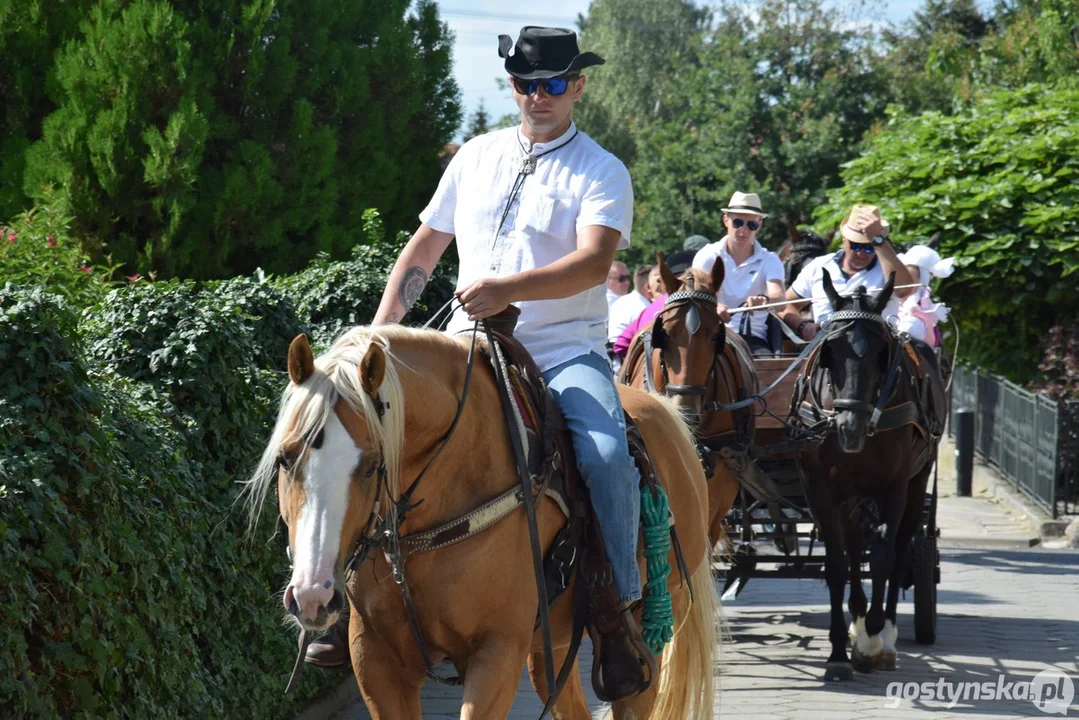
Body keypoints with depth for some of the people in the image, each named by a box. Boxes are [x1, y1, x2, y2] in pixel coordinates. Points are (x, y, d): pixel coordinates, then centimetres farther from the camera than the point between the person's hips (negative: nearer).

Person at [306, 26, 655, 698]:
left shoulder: (602, 173, 0)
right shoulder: (477, 156, 15)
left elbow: (594, 262, -17)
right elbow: (424, 248, 23)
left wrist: (509, 288, -32)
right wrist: (382, 328, 11)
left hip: (566, 354, -4)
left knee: (606, 457, -30)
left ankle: (616, 610, -15)